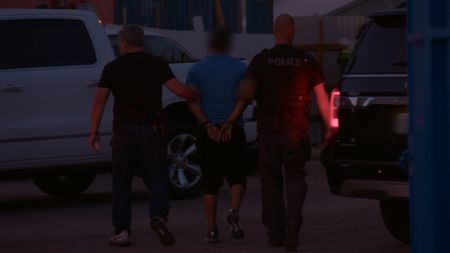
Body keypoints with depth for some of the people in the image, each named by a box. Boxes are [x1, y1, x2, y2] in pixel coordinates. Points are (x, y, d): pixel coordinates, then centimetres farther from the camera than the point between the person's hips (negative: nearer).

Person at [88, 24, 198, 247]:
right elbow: (180, 90, -7)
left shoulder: (113, 68, 3)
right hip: (150, 129, 0)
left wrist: (94, 132, 1)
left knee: (121, 183, 9)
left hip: (123, 131, 0)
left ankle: (121, 231, 4)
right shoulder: (157, 65, 2)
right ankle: (158, 216, -21)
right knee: (158, 180, 5)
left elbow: (99, 101, -3)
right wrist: (198, 95, 11)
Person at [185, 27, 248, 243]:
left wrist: (207, 124, -10)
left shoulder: (197, 70, 5)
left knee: (210, 182, 6)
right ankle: (234, 211, -17)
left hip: (208, 131, 1)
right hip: (233, 132, -1)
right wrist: (230, 122, -11)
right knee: (237, 176, 9)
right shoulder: (240, 68, 3)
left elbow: (191, 100, -7)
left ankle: (212, 229, 3)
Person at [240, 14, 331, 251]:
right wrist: (330, 125, 13)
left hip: (268, 131, 0)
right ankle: (292, 224, -14)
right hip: (297, 131, 0)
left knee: (271, 182, 11)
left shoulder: (261, 60, -3)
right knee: (295, 180, 7)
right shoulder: (306, 61, 1)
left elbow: (245, 93, -13)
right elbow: (321, 97, 2)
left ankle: (275, 233, 14)